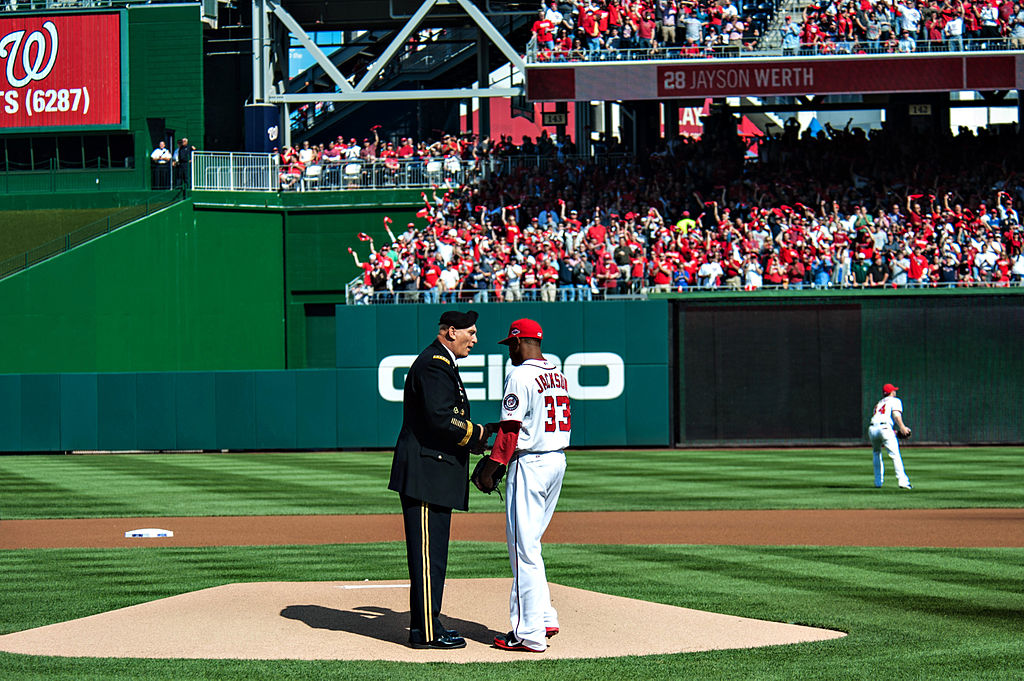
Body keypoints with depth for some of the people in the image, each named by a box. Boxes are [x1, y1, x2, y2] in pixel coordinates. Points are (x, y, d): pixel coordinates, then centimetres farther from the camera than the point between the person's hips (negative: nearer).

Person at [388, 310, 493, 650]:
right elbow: (441, 419, -23)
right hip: (426, 472, -11)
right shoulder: (433, 364, -13)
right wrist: (478, 433, -10)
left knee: (434, 554, 14)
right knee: (427, 553, -9)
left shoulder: (441, 364, 22)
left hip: (436, 475, 11)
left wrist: (474, 435, 7)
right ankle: (426, 632, -7)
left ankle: (425, 622, 19)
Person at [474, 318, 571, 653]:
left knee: (523, 548, -5)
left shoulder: (520, 375, -13)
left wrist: (487, 471, -10)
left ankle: (529, 633, -5)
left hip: (530, 463, -9)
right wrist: (499, 426, 22)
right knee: (529, 545, 18)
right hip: (558, 460, 9)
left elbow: (511, 431, -17)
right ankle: (545, 619, 18)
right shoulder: (558, 375, 13)